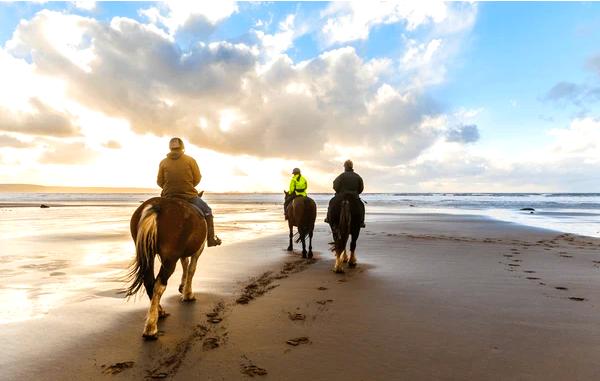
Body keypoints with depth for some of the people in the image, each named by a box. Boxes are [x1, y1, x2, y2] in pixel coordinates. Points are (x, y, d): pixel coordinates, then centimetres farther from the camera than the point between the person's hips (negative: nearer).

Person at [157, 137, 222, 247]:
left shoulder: (163, 162, 1)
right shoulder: (190, 160, -3)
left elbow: (159, 182, 5)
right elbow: (197, 179, 0)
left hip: (168, 197, 2)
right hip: (189, 196, -2)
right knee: (207, 211, 20)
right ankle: (211, 239, 17)